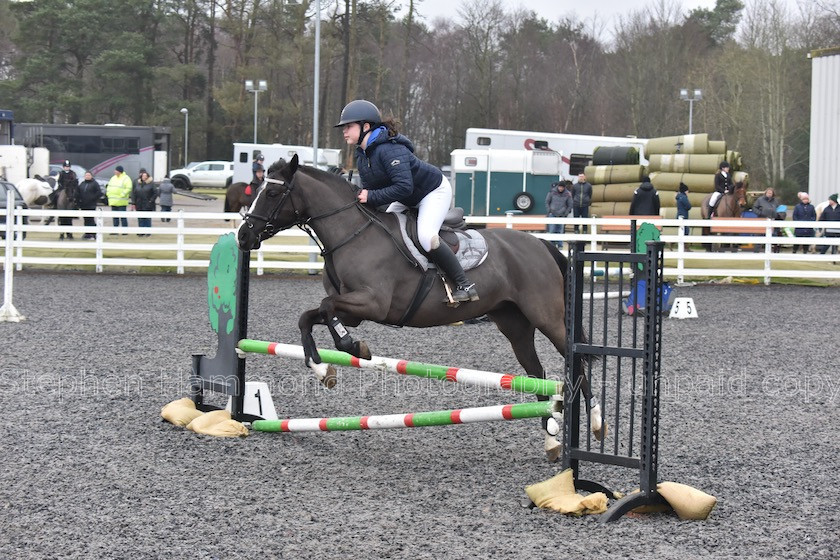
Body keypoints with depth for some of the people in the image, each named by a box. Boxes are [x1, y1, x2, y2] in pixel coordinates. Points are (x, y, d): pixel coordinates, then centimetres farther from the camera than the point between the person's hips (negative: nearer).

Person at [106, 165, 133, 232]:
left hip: (121, 202, -7)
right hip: (113, 201, 7)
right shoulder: (113, 178, 17)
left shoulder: (126, 179, -6)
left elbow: (128, 189, -14)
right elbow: (109, 187, 24)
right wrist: (108, 194, 9)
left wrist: (122, 195, -17)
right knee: (115, 216, 9)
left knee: (123, 216, -8)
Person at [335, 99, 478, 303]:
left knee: (426, 237, -29)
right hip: (409, 200, 11)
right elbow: (368, 189, 5)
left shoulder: (388, 149, -31)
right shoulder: (361, 156, 0)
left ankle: (465, 286, -22)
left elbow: (404, 186, -39)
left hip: (434, 192, -10)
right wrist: (360, 196, -17)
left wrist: (371, 197, -35)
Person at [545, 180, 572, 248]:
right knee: (552, 231, -6)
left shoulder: (567, 195, 0)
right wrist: (548, 212, -1)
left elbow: (569, 206, 8)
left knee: (560, 231, 0)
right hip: (552, 215, 0)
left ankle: (560, 245, 8)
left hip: (562, 216, 1)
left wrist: (565, 214, -1)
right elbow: (547, 202, 5)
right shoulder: (552, 192, -2)